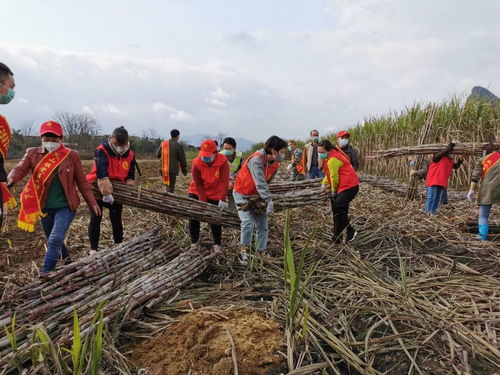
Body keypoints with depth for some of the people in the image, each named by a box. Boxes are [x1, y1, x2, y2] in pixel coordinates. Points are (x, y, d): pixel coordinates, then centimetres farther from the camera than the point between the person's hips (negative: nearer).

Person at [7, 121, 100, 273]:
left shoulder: (71, 155, -5)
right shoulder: (33, 153, 0)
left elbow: (82, 182, 0)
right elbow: (20, 169, -13)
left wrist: (92, 203, 0)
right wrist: (11, 179, -37)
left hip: (65, 206, -3)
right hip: (45, 207, 4)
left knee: (55, 240, -16)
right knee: (53, 242, 17)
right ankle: (68, 263, 41)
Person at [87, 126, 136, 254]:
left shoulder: (130, 155, -7)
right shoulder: (102, 151, -22)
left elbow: (131, 175, 3)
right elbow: (101, 172, -39)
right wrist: (105, 188, -52)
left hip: (117, 190, 4)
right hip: (98, 189, -3)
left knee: (116, 219, 9)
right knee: (95, 218, -1)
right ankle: (93, 249, 9)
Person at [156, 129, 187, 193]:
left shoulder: (163, 143, 7)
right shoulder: (178, 145, -8)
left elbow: (157, 155, 16)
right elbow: (182, 159, -4)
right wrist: (185, 171, 9)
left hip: (163, 169, 5)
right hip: (172, 170, -5)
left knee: (167, 185, 20)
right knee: (170, 188, -2)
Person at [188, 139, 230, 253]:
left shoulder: (222, 161, -23)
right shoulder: (196, 163, -21)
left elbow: (225, 181, -26)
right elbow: (198, 184, -16)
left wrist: (222, 199, -34)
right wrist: (203, 201, -19)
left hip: (215, 195, -1)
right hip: (197, 193, 1)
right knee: (193, 217, 2)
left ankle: (217, 244, 22)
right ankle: (194, 242, 21)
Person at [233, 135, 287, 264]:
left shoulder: (275, 164, -6)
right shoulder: (256, 160, -29)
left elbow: (266, 183, 0)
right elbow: (260, 183, -37)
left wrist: (265, 199, -9)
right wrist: (269, 200, -42)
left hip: (257, 196, 7)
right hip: (242, 195, -7)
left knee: (263, 224, 2)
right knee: (248, 222, -17)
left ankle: (262, 252, 12)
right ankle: (243, 251, -1)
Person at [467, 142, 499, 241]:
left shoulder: (482, 160, 9)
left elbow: (475, 177, 0)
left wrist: (472, 190, 2)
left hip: (488, 188, -1)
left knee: (483, 215, 7)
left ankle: (483, 237, 3)